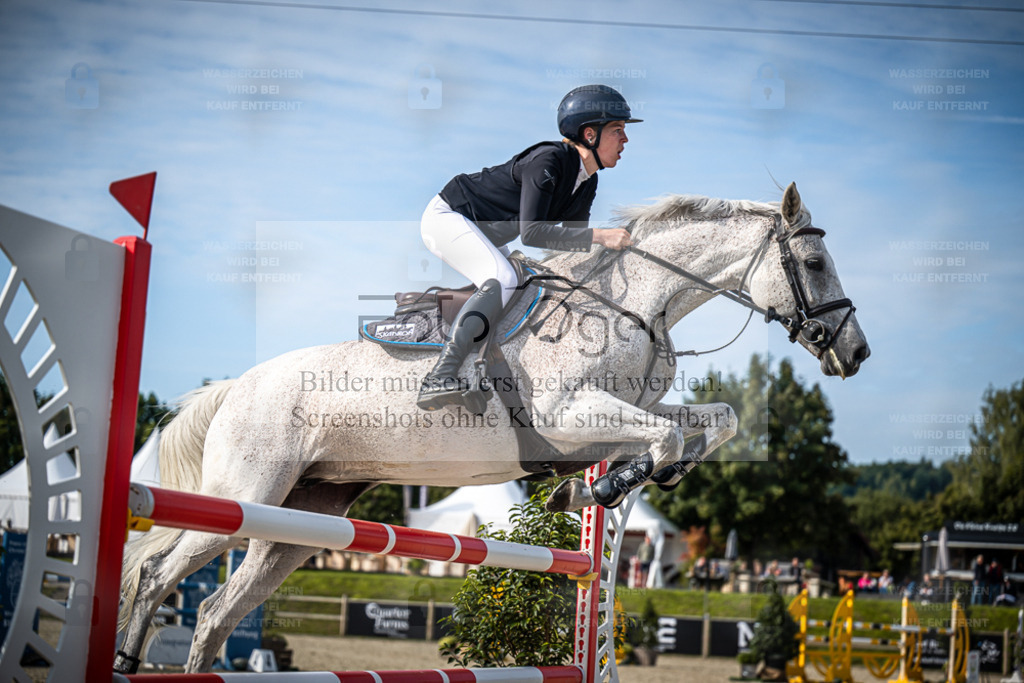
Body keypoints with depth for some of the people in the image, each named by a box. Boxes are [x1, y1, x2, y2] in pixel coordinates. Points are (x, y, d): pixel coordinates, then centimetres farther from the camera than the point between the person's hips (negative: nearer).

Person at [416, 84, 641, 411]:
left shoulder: (587, 182, 0)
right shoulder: (548, 161, -28)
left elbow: (573, 237, 7)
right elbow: (531, 233, -36)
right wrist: (600, 236, -38)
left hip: (480, 233, 10)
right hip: (447, 216, -10)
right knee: (502, 281, -30)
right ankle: (438, 379, -40)